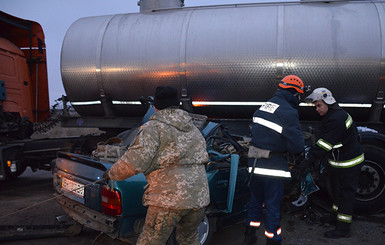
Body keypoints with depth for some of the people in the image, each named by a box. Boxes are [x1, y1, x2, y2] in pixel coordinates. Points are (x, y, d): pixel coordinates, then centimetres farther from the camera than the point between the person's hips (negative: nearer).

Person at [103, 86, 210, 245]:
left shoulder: (154, 127, -4)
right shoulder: (194, 130, 19)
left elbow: (135, 161, -15)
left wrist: (112, 174, 1)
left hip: (169, 198, -7)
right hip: (199, 198, 7)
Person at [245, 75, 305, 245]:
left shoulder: (264, 106, 8)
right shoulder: (288, 112, -17)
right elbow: (297, 145, -18)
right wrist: (299, 149, 4)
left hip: (255, 164, 8)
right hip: (273, 167, -7)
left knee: (255, 201, 21)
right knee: (273, 207, 6)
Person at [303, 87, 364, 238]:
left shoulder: (337, 119, -27)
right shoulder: (332, 116, 6)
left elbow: (325, 145, -31)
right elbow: (322, 142, 12)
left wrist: (308, 161, -31)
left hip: (348, 163, -10)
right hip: (339, 161, 10)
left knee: (345, 193, 0)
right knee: (337, 189, 22)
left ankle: (343, 228, 10)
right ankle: (337, 216, 41)